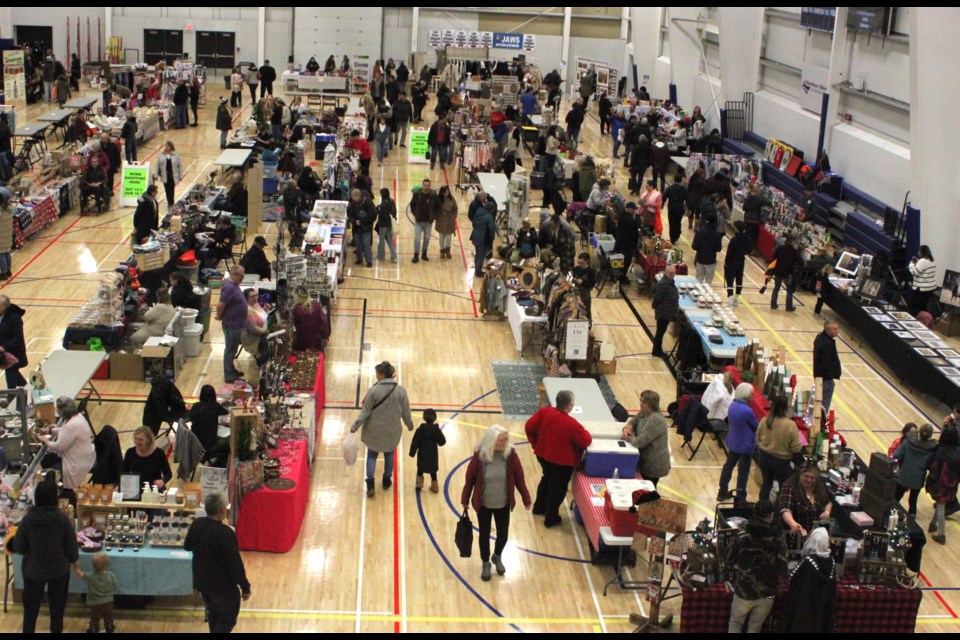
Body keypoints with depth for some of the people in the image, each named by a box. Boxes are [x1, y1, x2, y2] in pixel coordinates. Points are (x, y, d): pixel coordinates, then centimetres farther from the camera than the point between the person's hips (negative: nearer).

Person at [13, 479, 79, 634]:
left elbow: (18, 548, -10)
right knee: (57, 606, 19)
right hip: (59, 569, 0)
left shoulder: (28, 519, -17)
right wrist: (75, 559, 10)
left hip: (33, 570, 0)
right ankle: (56, 630, 31)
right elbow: (71, 543, -8)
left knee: (31, 606, 18)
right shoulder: (62, 519, -18)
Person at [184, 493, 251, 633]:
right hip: (222, 585, -7)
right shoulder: (225, 533, -29)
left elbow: (187, 546, 11)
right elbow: (235, 563, -24)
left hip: (202, 581, 7)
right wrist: (245, 587, -14)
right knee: (228, 618, 9)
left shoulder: (196, 524, -8)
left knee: (213, 615, 24)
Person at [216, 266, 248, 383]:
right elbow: (220, 305, -28)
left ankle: (232, 370, 35)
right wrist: (219, 317, -12)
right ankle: (228, 376, 10)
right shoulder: (229, 288, -26)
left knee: (233, 349, 21)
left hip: (236, 324, 10)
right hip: (232, 325, -10)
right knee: (230, 350, 1)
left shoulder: (234, 285, 6)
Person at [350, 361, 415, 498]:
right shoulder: (400, 391, -10)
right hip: (392, 430, 2)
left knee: (372, 455, 12)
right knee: (389, 454, 23)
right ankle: (387, 481, 35)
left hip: (374, 430, -2)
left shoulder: (373, 390, -19)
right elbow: (406, 412, -3)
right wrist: (410, 425, 15)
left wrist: (355, 426, -6)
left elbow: (366, 411, -15)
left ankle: (370, 485, 3)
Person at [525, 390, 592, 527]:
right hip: (562, 461, -6)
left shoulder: (545, 412, -14)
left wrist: (536, 443, 6)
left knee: (547, 479, 30)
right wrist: (585, 432, 2)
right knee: (558, 488, 12)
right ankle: (551, 518, 24)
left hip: (543, 455, 6)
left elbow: (529, 427, -6)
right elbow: (586, 441, -19)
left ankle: (539, 507, 45)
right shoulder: (571, 424, -28)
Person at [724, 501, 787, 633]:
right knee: (755, 627, 20)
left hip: (744, 590, -1)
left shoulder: (742, 537, -16)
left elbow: (728, 557, -6)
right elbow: (782, 569, -14)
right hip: (767, 593, 1)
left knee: (735, 623, 20)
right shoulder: (777, 540, -15)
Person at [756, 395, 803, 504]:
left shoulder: (764, 421, -12)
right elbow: (796, 448, -19)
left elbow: (758, 439, 4)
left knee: (766, 483, 22)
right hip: (781, 461, -5)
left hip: (764, 457, 5)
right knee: (784, 487, 13)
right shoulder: (790, 425, -25)